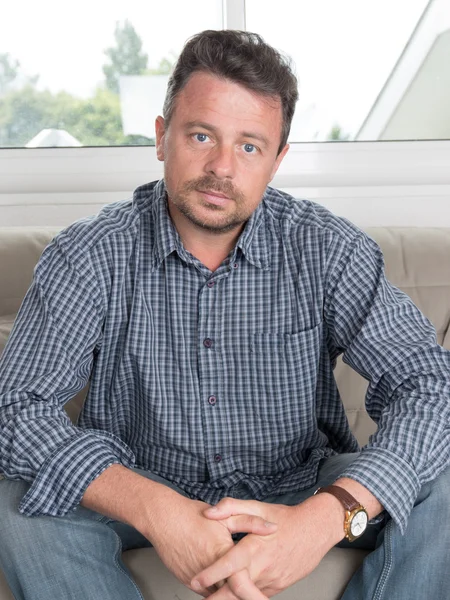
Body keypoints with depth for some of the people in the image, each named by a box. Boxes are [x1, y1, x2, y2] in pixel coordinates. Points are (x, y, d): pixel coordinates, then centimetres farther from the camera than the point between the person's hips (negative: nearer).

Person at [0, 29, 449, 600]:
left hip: (298, 489, 1)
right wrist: (157, 511, -38)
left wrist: (328, 516, -36)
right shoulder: (89, 256, -13)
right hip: (141, 492, 0)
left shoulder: (326, 249, -11)